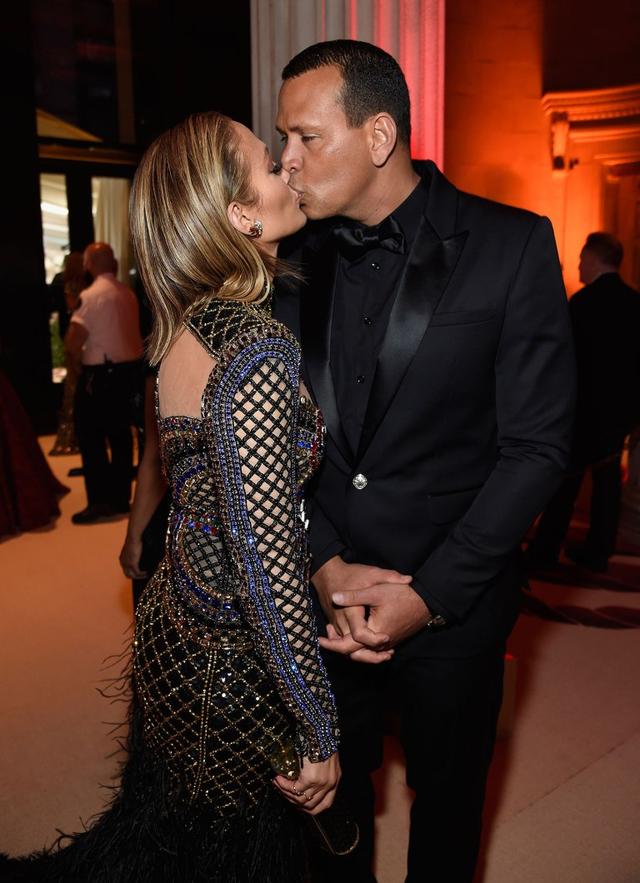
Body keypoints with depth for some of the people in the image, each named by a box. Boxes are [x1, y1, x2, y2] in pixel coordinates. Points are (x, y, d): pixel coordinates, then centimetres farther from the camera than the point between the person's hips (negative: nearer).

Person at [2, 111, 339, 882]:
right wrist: (318, 736, -17)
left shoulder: (189, 322, 1)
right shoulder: (258, 350, -26)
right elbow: (264, 564, -27)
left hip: (174, 624, 8)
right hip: (231, 660, -7)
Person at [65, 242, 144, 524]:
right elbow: (129, 332, 9)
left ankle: (100, 501, 2)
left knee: (91, 437, 2)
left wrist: (76, 361, 0)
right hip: (129, 369, 7)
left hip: (100, 374, -7)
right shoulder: (128, 293, 7)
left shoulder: (91, 295, -13)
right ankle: (120, 497, 20)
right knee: (120, 434, 13)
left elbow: (72, 343, -20)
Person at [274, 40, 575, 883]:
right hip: (323, 591, 3)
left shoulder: (512, 245, -10)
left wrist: (430, 593, -16)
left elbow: (535, 446, -12)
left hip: (453, 601, -2)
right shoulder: (299, 257, -1)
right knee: (331, 789, 21)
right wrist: (325, 563, -10)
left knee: (446, 797, 20)